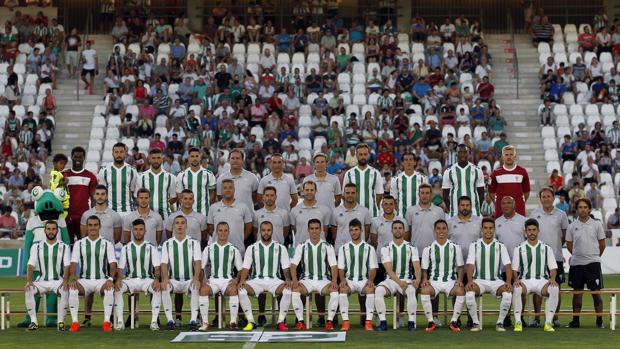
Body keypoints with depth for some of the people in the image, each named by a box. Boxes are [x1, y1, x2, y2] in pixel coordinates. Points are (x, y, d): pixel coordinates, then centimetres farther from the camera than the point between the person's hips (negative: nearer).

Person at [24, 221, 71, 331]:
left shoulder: (64, 247, 5)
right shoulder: (36, 247, 8)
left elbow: (67, 266, -5)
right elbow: (31, 265, -1)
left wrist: (65, 281, -23)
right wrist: (29, 281, -19)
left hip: (58, 280, -1)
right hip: (42, 280, 1)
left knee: (66, 291, -34)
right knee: (28, 290, -28)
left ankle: (61, 321, -24)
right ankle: (33, 321, -20)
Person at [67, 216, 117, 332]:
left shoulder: (107, 244, 7)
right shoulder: (79, 244, 9)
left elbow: (112, 265, 0)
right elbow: (73, 264, 1)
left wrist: (110, 279, -20)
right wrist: (73, 278, -19)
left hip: (102, 280, -1)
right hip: (84, 280, 1)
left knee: (109, 290, -34)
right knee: (73, 289, -32)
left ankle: (106, 322, -27)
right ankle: (74, 322, -24)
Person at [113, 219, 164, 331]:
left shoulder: (151, 248, 7)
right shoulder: (126, 248, 10)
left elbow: (157, 267, -1)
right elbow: (120, 268, 6)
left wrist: (157, 279, -22)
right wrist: (119, 279, -16)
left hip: (147, 279, -1)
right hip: (130, 280, 1)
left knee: (157, 289, -33)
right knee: (117, 288, -29)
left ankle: (154, 321, -30)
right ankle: (119, 321, -25)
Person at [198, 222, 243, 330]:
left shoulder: (234, 250, 12)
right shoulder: (209, 249, 13)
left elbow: (240, 269, 12)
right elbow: (201, 267, 11)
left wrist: (236, 279, -7)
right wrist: (203, 278, -8)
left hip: (228, 280, 0)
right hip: (212, 280, 1)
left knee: (233, 290, -35)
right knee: (203, 289, -33)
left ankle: (233, 322, -30)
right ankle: (205, 323, -29)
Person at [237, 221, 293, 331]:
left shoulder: (280, 248, 8)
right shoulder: (252, 248, 9)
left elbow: (286, 267, 5)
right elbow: (246, 268, 5)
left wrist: (287, 279, -15)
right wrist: (242, 280, -14)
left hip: (274, 280, 0)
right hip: (257, 280, 1)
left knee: (287, 291, -33)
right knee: (242, 291, -30)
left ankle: (281, 322, -19)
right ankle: (251, 322, -17)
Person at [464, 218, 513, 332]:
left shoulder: (500, 246, 6)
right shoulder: (474, 245, 5)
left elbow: (507, 266, -2)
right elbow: (470, 265, -4)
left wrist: (508, 282, -20)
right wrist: (470, 281, -22)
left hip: (496, 280, 0)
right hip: (479, 280, 0)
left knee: (508, 293, -32)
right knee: (469, 293, -34)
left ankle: (500, 322, -12)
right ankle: (476, 323, -14)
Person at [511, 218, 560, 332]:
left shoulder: (546, 248, 12)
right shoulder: (519, 249, 9)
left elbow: (553, 267, 10)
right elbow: (514, 269, 6)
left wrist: (552, 279, -10)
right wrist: (516, 279, -14)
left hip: (542, 280, 1)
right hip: (525, 280, -1)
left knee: (555, 289, -32)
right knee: (516, 289, -36)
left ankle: (548, 322, -26)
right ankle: (518, 322, -25)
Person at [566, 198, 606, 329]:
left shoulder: (597, 224, 1)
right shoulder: (572, 226, 4)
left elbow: (602, 244, 10)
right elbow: (569, 244, 14)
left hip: (593, 263, -1)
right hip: (576, 264, 1)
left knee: (596, 292, -1)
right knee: (577, 292, 6)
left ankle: (599, 320, 4)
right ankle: (575, 320, 11)